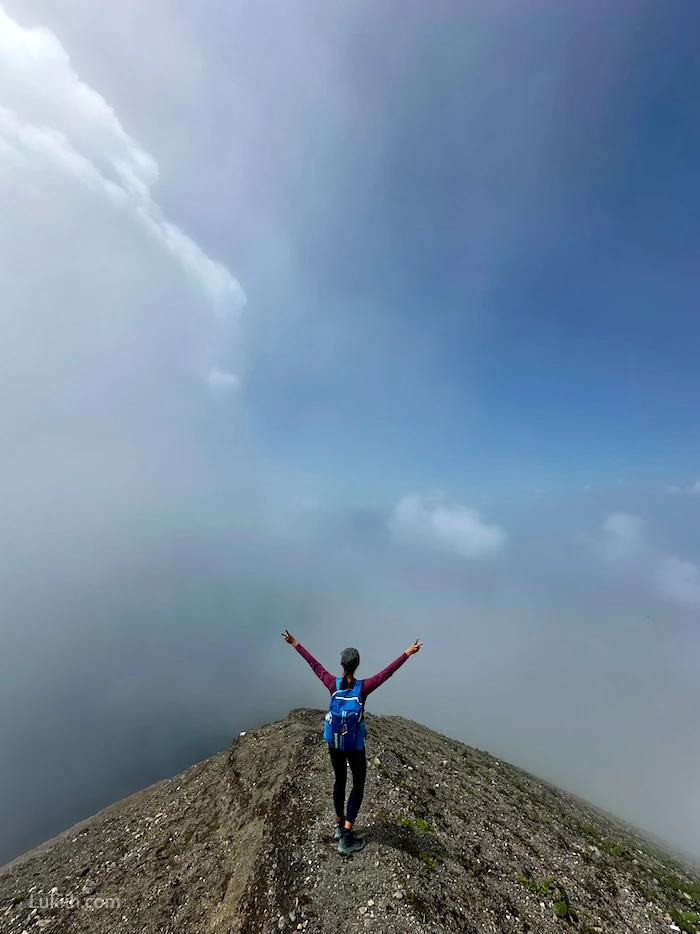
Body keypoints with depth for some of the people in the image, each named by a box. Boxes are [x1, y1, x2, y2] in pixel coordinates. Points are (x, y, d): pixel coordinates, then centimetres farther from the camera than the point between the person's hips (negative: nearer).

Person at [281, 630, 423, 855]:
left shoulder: (332, 684, -20)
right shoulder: (363, 687, -27)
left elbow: (314, 664, -13)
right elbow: (387, 672, -28)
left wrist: (295, 643, -4)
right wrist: (407, 653, -26)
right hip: (355, 747, -3)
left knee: (339, 782, 26)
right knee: (358, 786, 19)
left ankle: (340, 826, 45)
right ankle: (346, 838, 19)